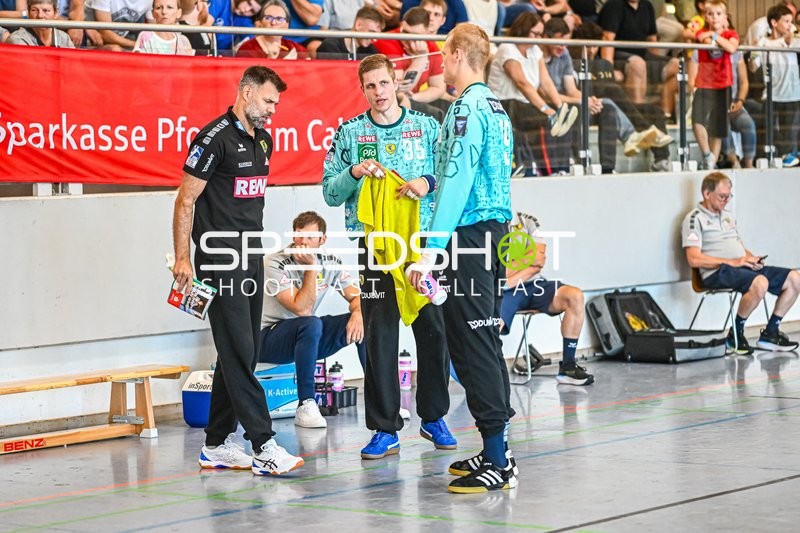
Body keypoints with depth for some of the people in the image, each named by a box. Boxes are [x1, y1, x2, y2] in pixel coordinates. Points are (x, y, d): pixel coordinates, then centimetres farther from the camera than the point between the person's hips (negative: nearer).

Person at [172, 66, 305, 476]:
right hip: (221, 261, -9)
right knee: (238, 353, -9)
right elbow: (185, 201, -11)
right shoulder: (215, 138, -11)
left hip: (251, 255, 9)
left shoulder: (263, 140, 15)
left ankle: (216, 445, 16)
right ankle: (264, 446, -12)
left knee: (240, 353, 10)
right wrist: (182, 258, -14)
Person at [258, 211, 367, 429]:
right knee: (311, 324, -38)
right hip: (268, 337, -6)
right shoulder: (275, 264, -19)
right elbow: (302, 309, -26)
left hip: (309, 338, 6)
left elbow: (357, 296, -2)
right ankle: (305, 406, -32)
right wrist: (312, 267, -26)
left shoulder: (330, 263, -1)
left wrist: (358, 313, -25)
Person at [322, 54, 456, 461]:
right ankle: (385, 429, 4)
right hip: (375, 243, -1)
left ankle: (434, 417, 20)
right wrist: (355, 172, -12)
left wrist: (428, 183, -14)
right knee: (379, 334, -2)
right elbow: (330, 193, 6)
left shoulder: (426, 128, 7)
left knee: (433, 328, 3)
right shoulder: (349, 134, 7)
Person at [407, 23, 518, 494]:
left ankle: (497, 463, -8)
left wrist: (431, 251, -21)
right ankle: (497, 450, 20)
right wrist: (429, 183, 32)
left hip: (470, 237, -10)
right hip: (496, 232, 10)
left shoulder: (467, 108, -14)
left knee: (472, 345, -8)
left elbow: (457, 183, -20)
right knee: (485, 341, 15)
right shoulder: (496, 107, 14)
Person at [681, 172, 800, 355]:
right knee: (760, 283, -37)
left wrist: (752, 258, 3)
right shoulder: (694, 219, -2)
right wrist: (732, 262, -16)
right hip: (717, 272, -9)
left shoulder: (728, 216, 25)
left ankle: (769, 333, 1)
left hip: (744, 267, 9)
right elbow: (694, 259, -13)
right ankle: (735, 335, -18)